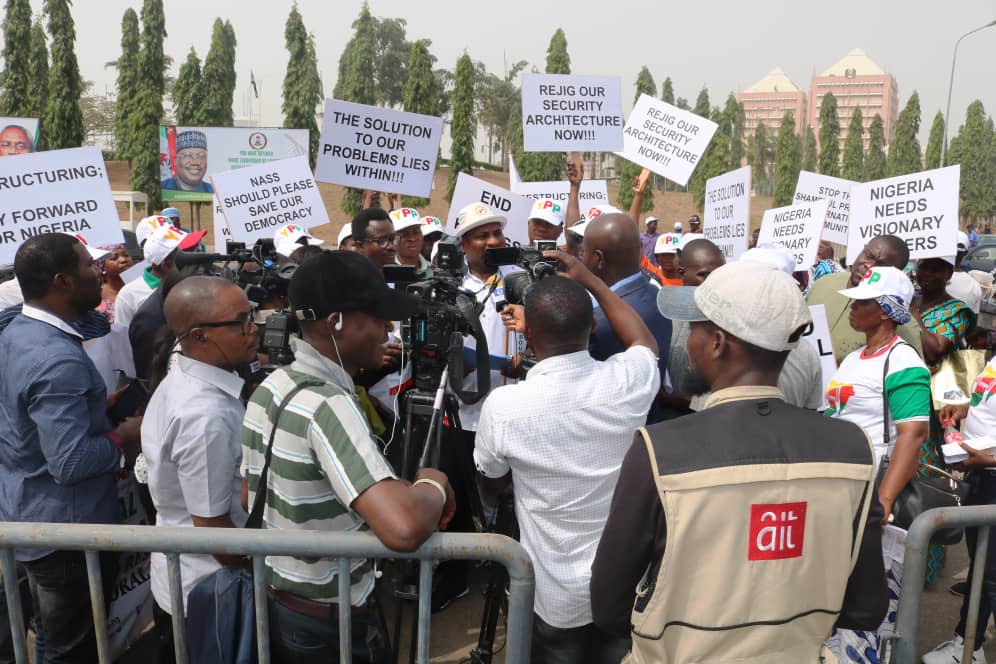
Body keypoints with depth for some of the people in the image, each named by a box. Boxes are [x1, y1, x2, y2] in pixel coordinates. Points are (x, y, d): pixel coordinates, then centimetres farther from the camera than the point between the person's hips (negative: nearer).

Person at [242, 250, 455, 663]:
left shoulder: (269, 388, -2)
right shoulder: (327, 405, -29)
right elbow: (404, 529, -42)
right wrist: (434, 484, -22)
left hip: (273, 606, 7)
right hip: (330, 626, -7)